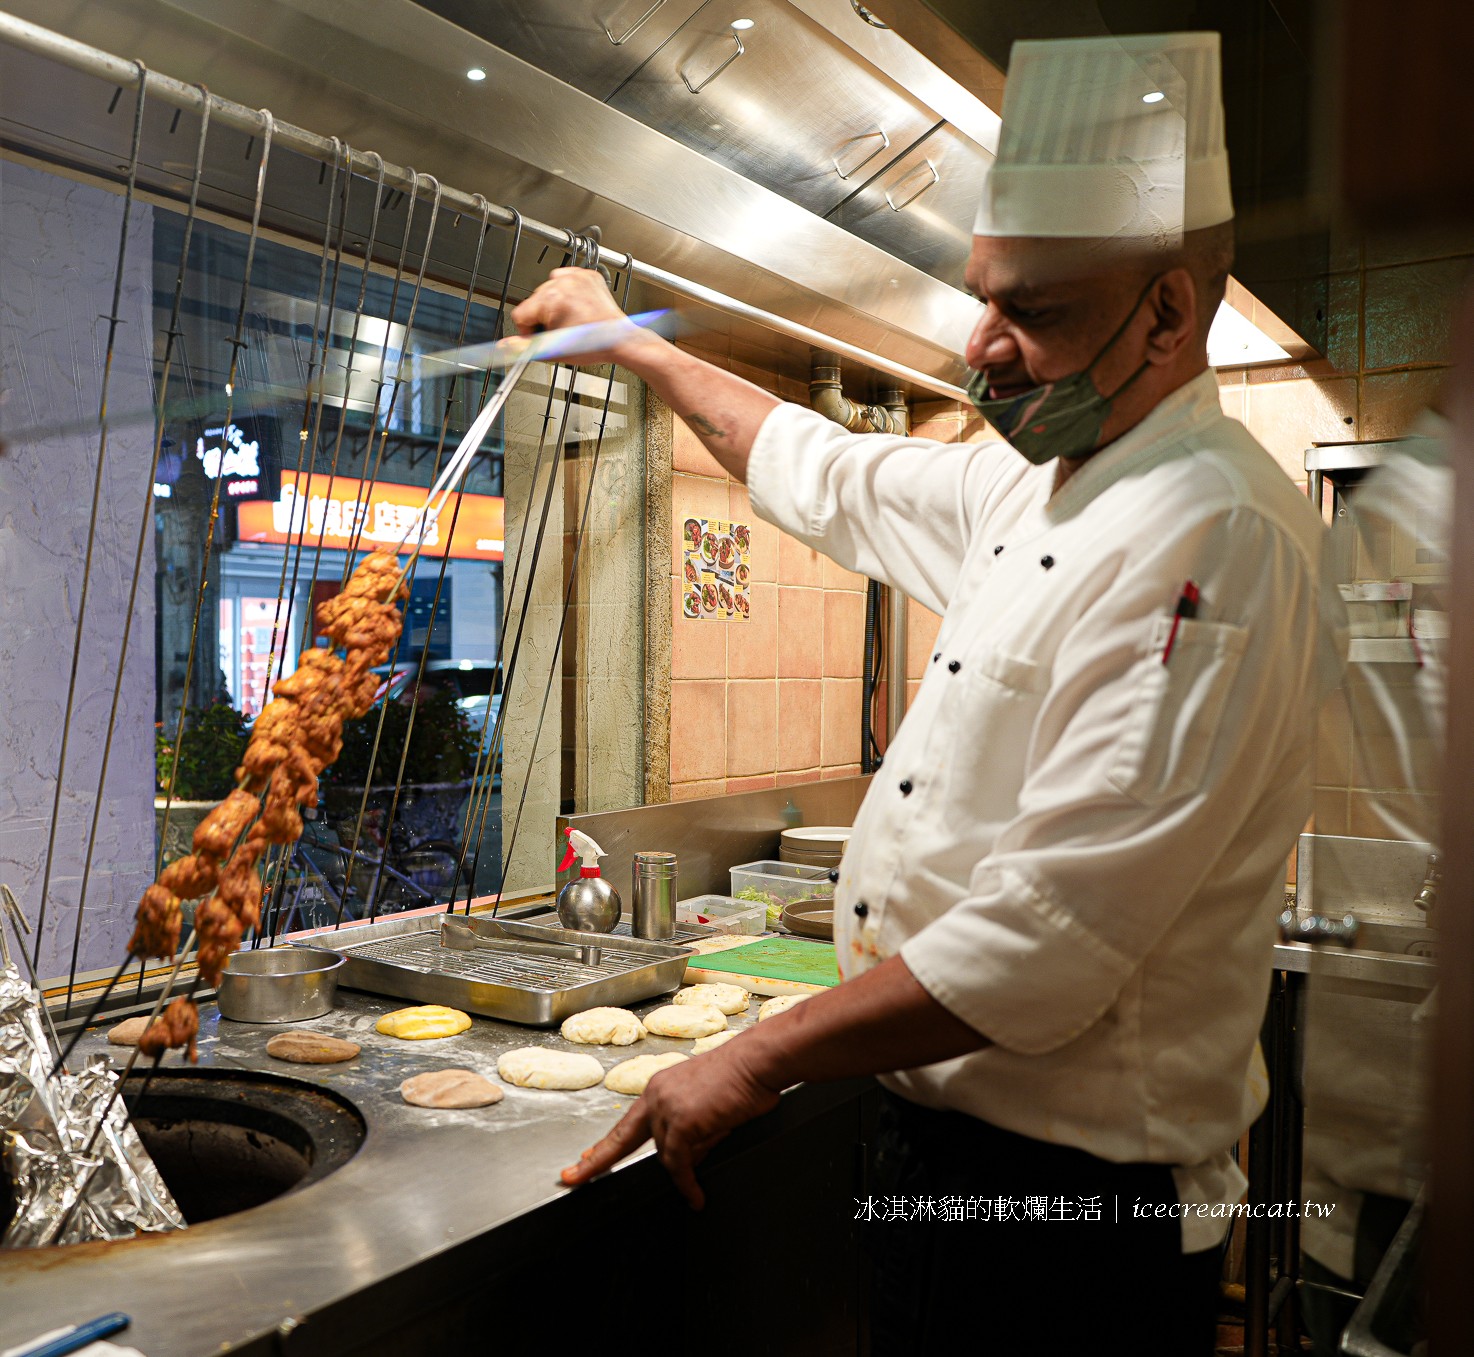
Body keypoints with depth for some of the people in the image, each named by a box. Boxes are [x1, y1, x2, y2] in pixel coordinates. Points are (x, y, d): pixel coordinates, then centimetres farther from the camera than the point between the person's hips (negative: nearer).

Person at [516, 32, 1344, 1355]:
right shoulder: (1026, 486, 5)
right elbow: (824, 474, 20)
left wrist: (756, 1063, -22)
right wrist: (628, 340, 25)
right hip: (943, 1125, 8)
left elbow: (1051, 940, -29)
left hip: (1071, 1196, -8)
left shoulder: (1218, 539, -24)